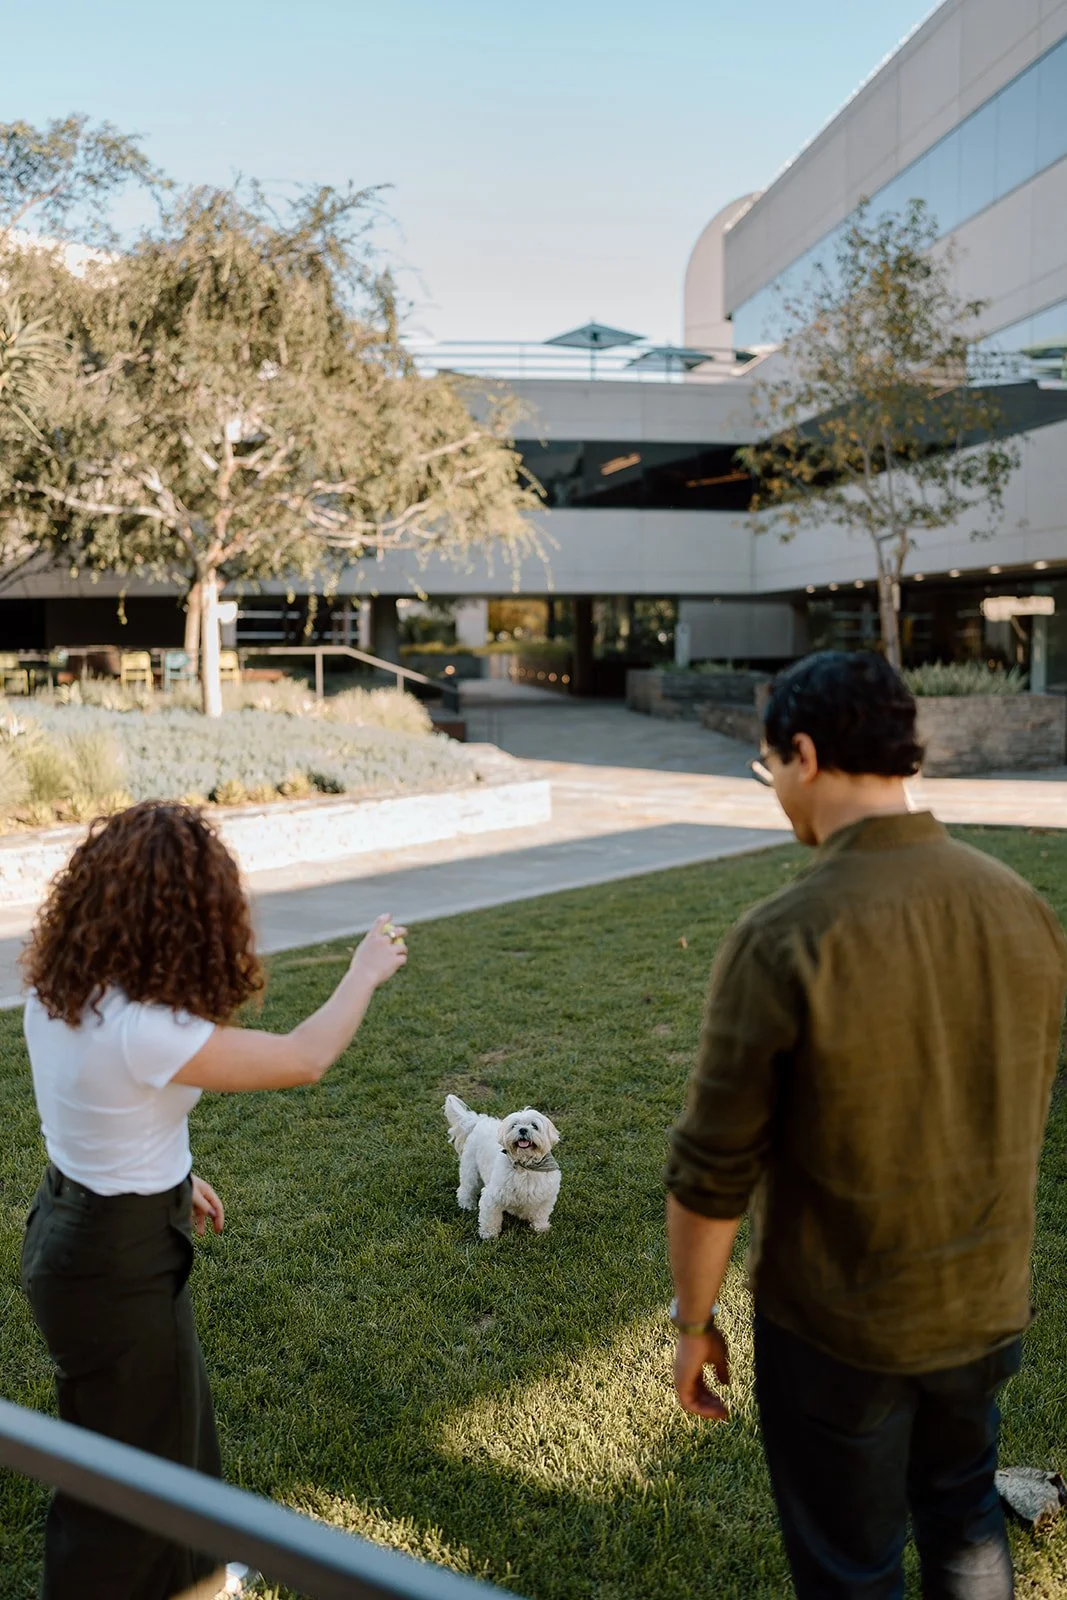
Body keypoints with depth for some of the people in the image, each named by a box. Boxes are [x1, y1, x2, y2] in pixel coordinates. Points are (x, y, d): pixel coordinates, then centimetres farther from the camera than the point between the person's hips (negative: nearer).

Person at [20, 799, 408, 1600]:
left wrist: (171, 1177, 18)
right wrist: (367, 970, -10)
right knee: (130, 1457, 17)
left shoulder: (59, 990, -8)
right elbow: (303, 1059, -26)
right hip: (116, 1262, -9)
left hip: (73, 1222, 9)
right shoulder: (143, 1030, -35)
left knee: (167, 1415, 30)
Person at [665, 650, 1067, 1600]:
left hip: (837, 1327, -5)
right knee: (962, 1515, 31)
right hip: (989, 1305, 5)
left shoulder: (780, 942, -27)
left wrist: (693, 1323, -3)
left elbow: (711, 1176, -19)